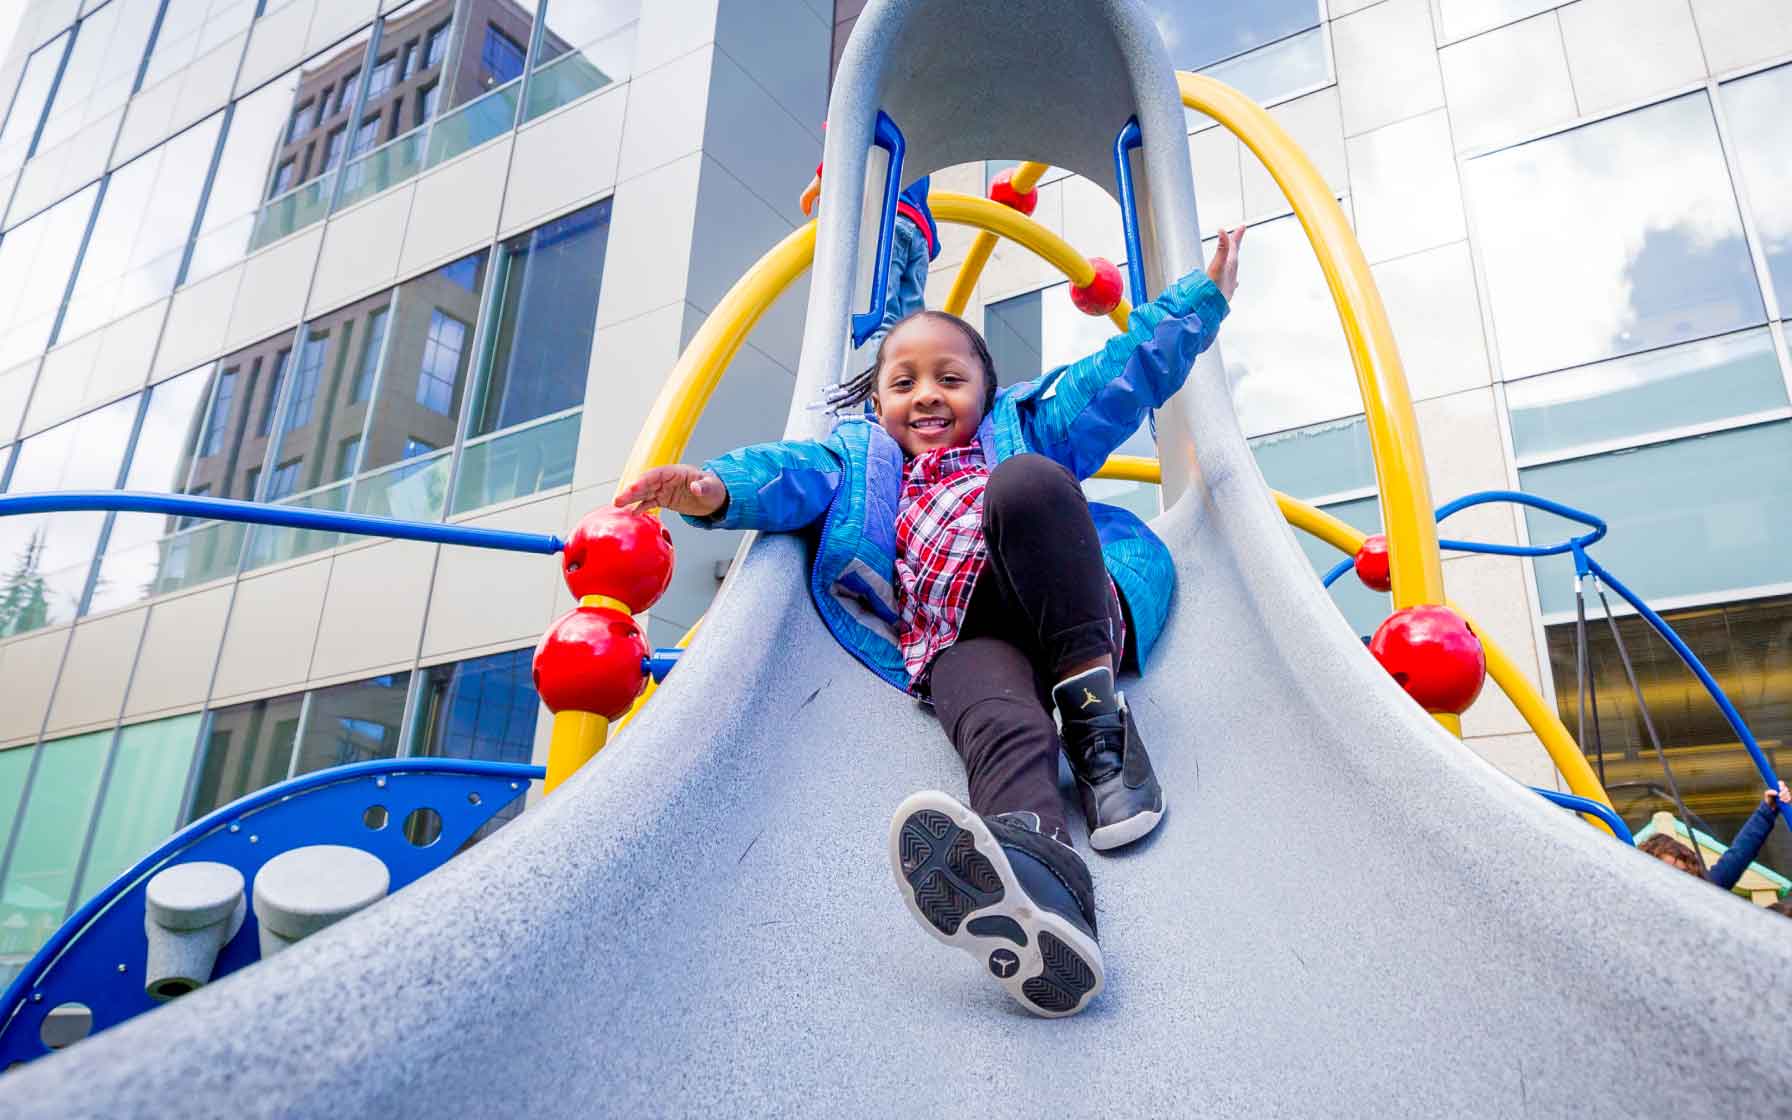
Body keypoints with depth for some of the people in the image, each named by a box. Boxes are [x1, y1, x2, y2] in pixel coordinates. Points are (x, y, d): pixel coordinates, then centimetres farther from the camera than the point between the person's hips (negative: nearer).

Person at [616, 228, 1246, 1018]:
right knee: (1001, 730, -36)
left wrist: (1202, 297, 21)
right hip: (961, 642, -1)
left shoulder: (1025, 429, 32)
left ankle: (1097, 716, -30)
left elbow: (1120, 377, 27)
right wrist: (718, 489, -14)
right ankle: (1034, 862, -67)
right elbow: (797, 473, 7)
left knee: (1026, 479, -28)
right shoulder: (861, 458, 28)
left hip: (1070, 619, 1)